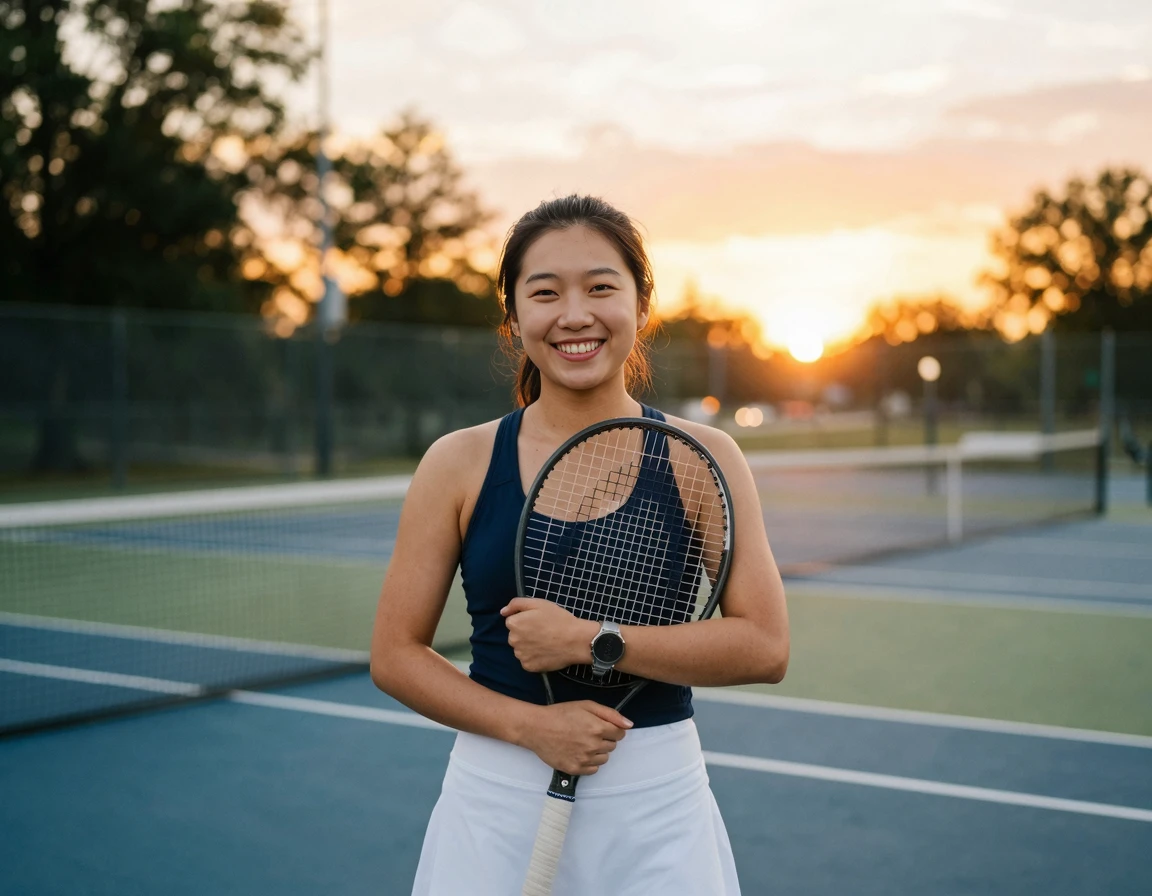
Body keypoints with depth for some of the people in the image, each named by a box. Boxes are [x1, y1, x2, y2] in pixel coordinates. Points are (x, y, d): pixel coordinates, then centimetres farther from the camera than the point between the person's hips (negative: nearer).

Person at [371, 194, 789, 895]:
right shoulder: (459, 464, -2)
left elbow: (765, 647, -9)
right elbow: (396, 654, -1)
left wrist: (588, 640, -18)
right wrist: (529, 724, -14)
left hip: (659, 806, 0)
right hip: (497, 799, 0)